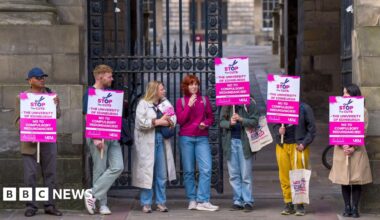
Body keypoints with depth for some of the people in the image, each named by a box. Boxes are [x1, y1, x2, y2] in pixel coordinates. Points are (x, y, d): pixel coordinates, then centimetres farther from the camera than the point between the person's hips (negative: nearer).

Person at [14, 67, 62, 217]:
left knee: (50, 173, 4)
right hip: (30, 141, -3)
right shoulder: (22, 97, 2)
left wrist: (56, 105, -18)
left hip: (49, 140, 3)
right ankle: (31, 206, 3)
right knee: (30, 175, -2)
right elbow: (18, 120, 1)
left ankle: (49, 205, 10)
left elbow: (57, 115, 2)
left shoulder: (50, 94, 8)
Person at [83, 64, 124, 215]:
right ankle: (102, 204, 7)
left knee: (118, 167, -4)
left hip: (112, 136, 7)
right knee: (100, 170, -2)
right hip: (98, 137, -7)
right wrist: (95, 138, -20)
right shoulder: (90, 94, -6)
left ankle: (92, 195, 2)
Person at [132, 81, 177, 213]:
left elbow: (174, 118, 8)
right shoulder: (143, 104, -4)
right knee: (147, 173, -2)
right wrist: (158, 122, -13)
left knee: (162, 174, 6)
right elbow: (140, 122, -16)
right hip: (147, 143, -5)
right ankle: (146, 203, 5)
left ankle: (161, 202, 14)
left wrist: (169, 121, -14)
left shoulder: (165, 103, 14)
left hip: (162, 141, 5)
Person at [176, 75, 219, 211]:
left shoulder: (204, 100, 8)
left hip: (202, 138, 1)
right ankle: (192, 200, 8)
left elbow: (210, 118, 13)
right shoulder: (181, 101, 6)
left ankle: (202, 201, -10)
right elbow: (180, 120, -4)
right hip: (186, 138, -1)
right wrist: (189, 105, -12)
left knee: (206, 169, -11)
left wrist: (206, 123, -8)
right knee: (188, 171, 1)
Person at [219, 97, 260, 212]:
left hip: (244, 141, -3)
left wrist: (241, 119, -19)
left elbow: (255, 122, -5)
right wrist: (229, 123, -14)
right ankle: (237, 201, 10)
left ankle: (248, 201, 4)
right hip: (230, 141, 3)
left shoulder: (250, 104, -2)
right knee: (234, 175, 5)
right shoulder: (227, 104, 6)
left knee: (246, 174, 0)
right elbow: (221, 122, 6)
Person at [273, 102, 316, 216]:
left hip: (298, 146, -3)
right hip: (282, 146, 3)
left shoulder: (304, 108, -1)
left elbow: (312, 128, 0)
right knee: (284, 176, 4)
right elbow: (275, 125, 15)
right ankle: (288, 204, 13)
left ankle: (300, 205, 5)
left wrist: (304, 144, -8)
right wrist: (278, 131, -8)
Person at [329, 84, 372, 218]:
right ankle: (347, 207, 9)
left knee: (357, 180, -1)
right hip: (341, 150, 2)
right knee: (344, 180, 3)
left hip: (357, 150, -2)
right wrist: (343, 146, -11)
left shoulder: (362, 111, 3)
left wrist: (354, 147, -14)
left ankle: (355, 208, 4)